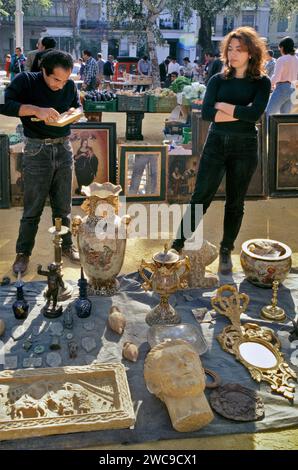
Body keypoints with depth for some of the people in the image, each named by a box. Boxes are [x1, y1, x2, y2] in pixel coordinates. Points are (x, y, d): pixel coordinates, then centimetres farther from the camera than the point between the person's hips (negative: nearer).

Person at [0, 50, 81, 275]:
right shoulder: (26, 80, -10)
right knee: (33, 208, 3)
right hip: (37, 151, -3)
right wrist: (36, 110, -31)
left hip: (64, 148, 4)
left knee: (63, 206, 13)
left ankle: (67, 245, 29)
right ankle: (23, 253, 18)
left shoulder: (70, 85, 1)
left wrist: (71, 112, -7)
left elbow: (78, 107, 17)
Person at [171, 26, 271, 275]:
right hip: (216, 143, 1)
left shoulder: (261, 82, -1)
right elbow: (206, 112, -12)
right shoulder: (218, 80, 4)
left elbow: (255, 113, -19)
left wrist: (222, 105, -12)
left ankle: (226, 251, 22)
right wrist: (240, 113, -16)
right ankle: (179, 244, 9)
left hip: (245, 147, -1)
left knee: (235, 202, 9)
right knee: (200, 197, 0)